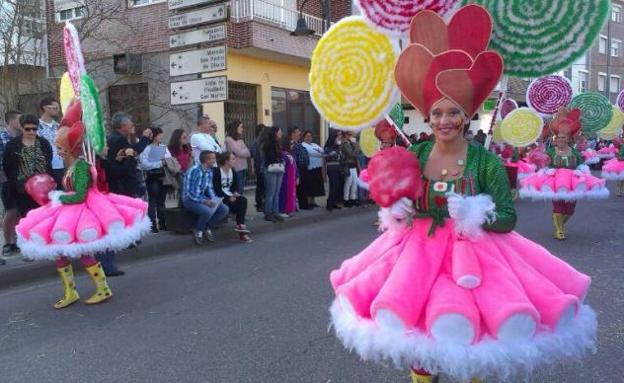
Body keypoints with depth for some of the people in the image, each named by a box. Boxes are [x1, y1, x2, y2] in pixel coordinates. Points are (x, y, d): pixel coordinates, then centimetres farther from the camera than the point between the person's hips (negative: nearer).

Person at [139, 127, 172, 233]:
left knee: (161, 201, 12)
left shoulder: (164, 147, 11)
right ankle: (152, 225, 2)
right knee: (153, 201, -2)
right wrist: (160, 163, -16)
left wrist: (167, 161, -14)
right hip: (152, 177, -5)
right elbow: (144, 164, -15)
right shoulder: (146, 148, -6)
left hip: (163, 176, 5)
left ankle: (162, 223, 20)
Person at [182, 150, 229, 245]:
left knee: (225, 209, -9)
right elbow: (189, 192, -22)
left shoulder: (210, 171, 4)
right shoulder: (193, 171, -21)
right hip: (190, 199, -8)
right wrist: (204, 201, -28)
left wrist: (214, 199, -8)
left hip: (203, 198, 8)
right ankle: (198, 231, -7)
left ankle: (208, 229, 6)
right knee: (208, 211, -34)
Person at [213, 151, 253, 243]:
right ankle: (241, 229, -18)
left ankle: (240, 225, -26)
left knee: (243, 200, -22)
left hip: (230, 196, 7)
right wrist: (228, 197, -23)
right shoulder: (217, 172, -13)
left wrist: (235, 193, -11)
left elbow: (235, 185, 11)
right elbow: (217, 190, -18)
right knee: (240, 204, -24)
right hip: (220, 198, -7)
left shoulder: (233, 171, 10)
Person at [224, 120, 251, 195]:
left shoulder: (239, 139, 14)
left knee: (241, 191, 10)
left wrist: (244, 152, -10)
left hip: (243, 167, 7)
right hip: (236, 169, -7)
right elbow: (239, 153, -13)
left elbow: (248, 153, 9)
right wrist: (246, 151, 5)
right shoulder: (229, 140, -9)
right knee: (238, 192, -4)